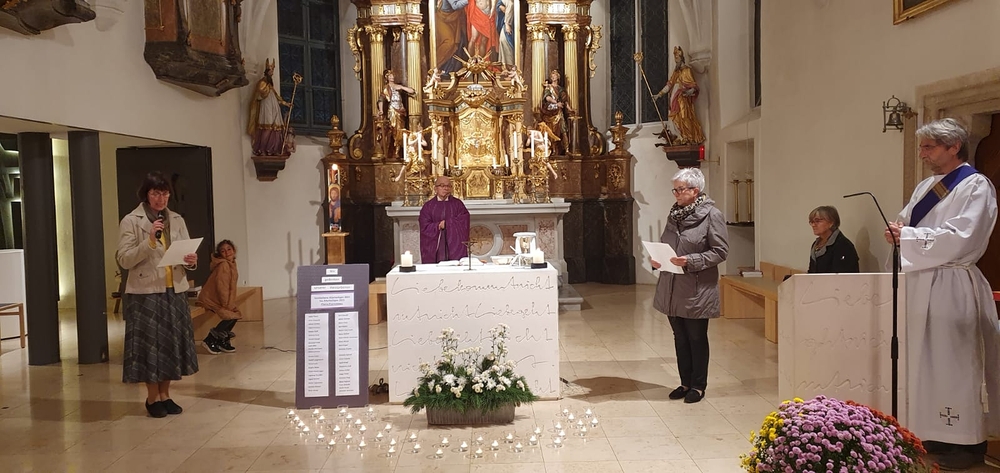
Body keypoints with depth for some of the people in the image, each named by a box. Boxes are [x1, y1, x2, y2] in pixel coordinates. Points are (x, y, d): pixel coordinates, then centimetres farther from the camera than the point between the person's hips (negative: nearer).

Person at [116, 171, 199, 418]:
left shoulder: (177, 220, 10)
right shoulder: (131, 221, -4)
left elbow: (187, 254, 14)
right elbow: (124, 260, -11)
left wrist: (191, 261, -9)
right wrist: (150, 241, -22)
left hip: (175, 291, 5)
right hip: (146, 292, -4)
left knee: (172, 342, 8)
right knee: (150, 343, 1)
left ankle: (165, 394, 21)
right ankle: (152, 397, 15)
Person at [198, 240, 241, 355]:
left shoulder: (231, 264, 8)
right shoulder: (223, 265, -21)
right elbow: (221, 286, -25)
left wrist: (231, 303, 7)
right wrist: (226, 304, -20)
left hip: (217, 298, 9)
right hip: (210, 298, -9)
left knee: (235, 314, 4)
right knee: (231, 316, -17)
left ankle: (222, 341, 14)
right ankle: (210, 340, -8)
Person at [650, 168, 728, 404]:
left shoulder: (711, 215, -11)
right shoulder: (675, 213, 8)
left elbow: (721, 251, -13)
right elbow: (663, 243, 18)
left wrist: (691, 261, -22)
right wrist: (656, 258, -2)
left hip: (697, 290, -6)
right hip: (672, 288, 6)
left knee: (697, 338, 6)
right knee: (680, 338, 14)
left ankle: (698, 386, 20)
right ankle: (685, 382, 27)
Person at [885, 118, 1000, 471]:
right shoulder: (926, 187, 15)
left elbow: (959, 238, -19)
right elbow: (905, 222, 15)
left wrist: (907, 236, -16)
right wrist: (897, 230, -8)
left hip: (951, 286, -7)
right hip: (922, 282, 8)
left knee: (954, 362, -2)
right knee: (928, 360, 11)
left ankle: (968, 441, 10)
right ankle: (937, 433, 21)